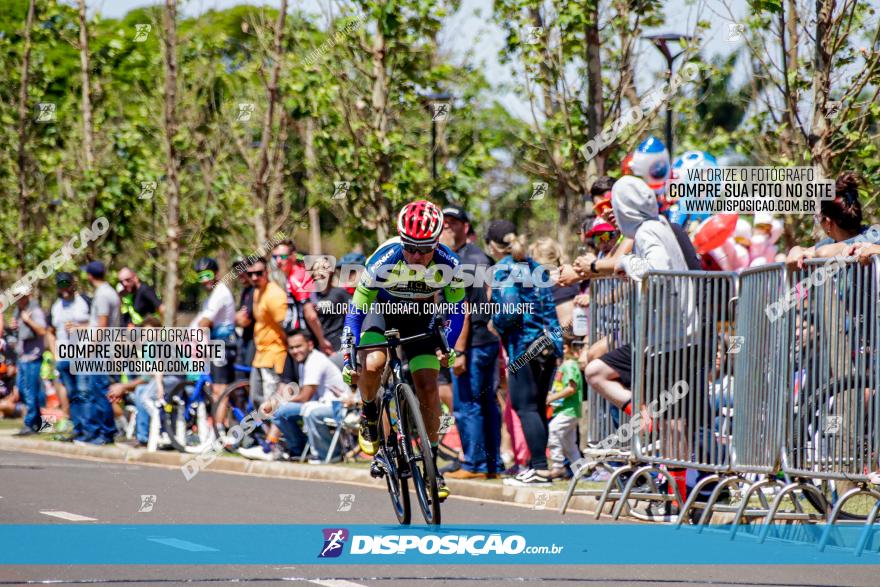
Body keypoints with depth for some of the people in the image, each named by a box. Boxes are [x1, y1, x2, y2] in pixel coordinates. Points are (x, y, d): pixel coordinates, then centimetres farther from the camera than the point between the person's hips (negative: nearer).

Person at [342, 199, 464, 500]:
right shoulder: (383, 261, -34)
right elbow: (356, 309, -23)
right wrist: (348, 357, -25)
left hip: (420, 316, 2)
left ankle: (432, 464, 6)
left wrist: (448, 346, -19)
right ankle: (369, 413, 1)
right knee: (373, 365, -31)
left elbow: (455, 308, -8)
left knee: (428, 388, -8)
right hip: (382, 308, -2)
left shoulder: (449, 265, -28)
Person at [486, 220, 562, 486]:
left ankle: (540, 467, -13)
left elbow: (509, 309, -19)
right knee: (537, 406, 13)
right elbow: (548, 306, 14)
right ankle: (537, 464, 16)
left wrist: (495, 324, -1)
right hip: (550, 342, 8)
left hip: (524, 345, -8)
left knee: (525, 407, -7)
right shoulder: (537, 267, 15)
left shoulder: (504, 269, -8)